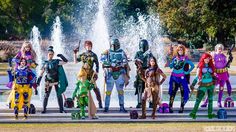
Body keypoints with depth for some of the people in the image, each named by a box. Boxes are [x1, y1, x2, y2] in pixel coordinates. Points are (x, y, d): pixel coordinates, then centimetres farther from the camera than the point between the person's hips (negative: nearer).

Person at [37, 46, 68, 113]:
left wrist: (61, 56, -15)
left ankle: (61, 109, 5)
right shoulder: (45, 63, 7)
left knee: (59, 95, 0)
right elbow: (41, 73, 11)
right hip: (48, 81, 1)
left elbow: (65, 61, -4)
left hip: (56, 80, -1)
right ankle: (44, 109, 5)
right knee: (46, 95, -2)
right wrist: (38, 81, 7)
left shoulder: (56, 61, 3)